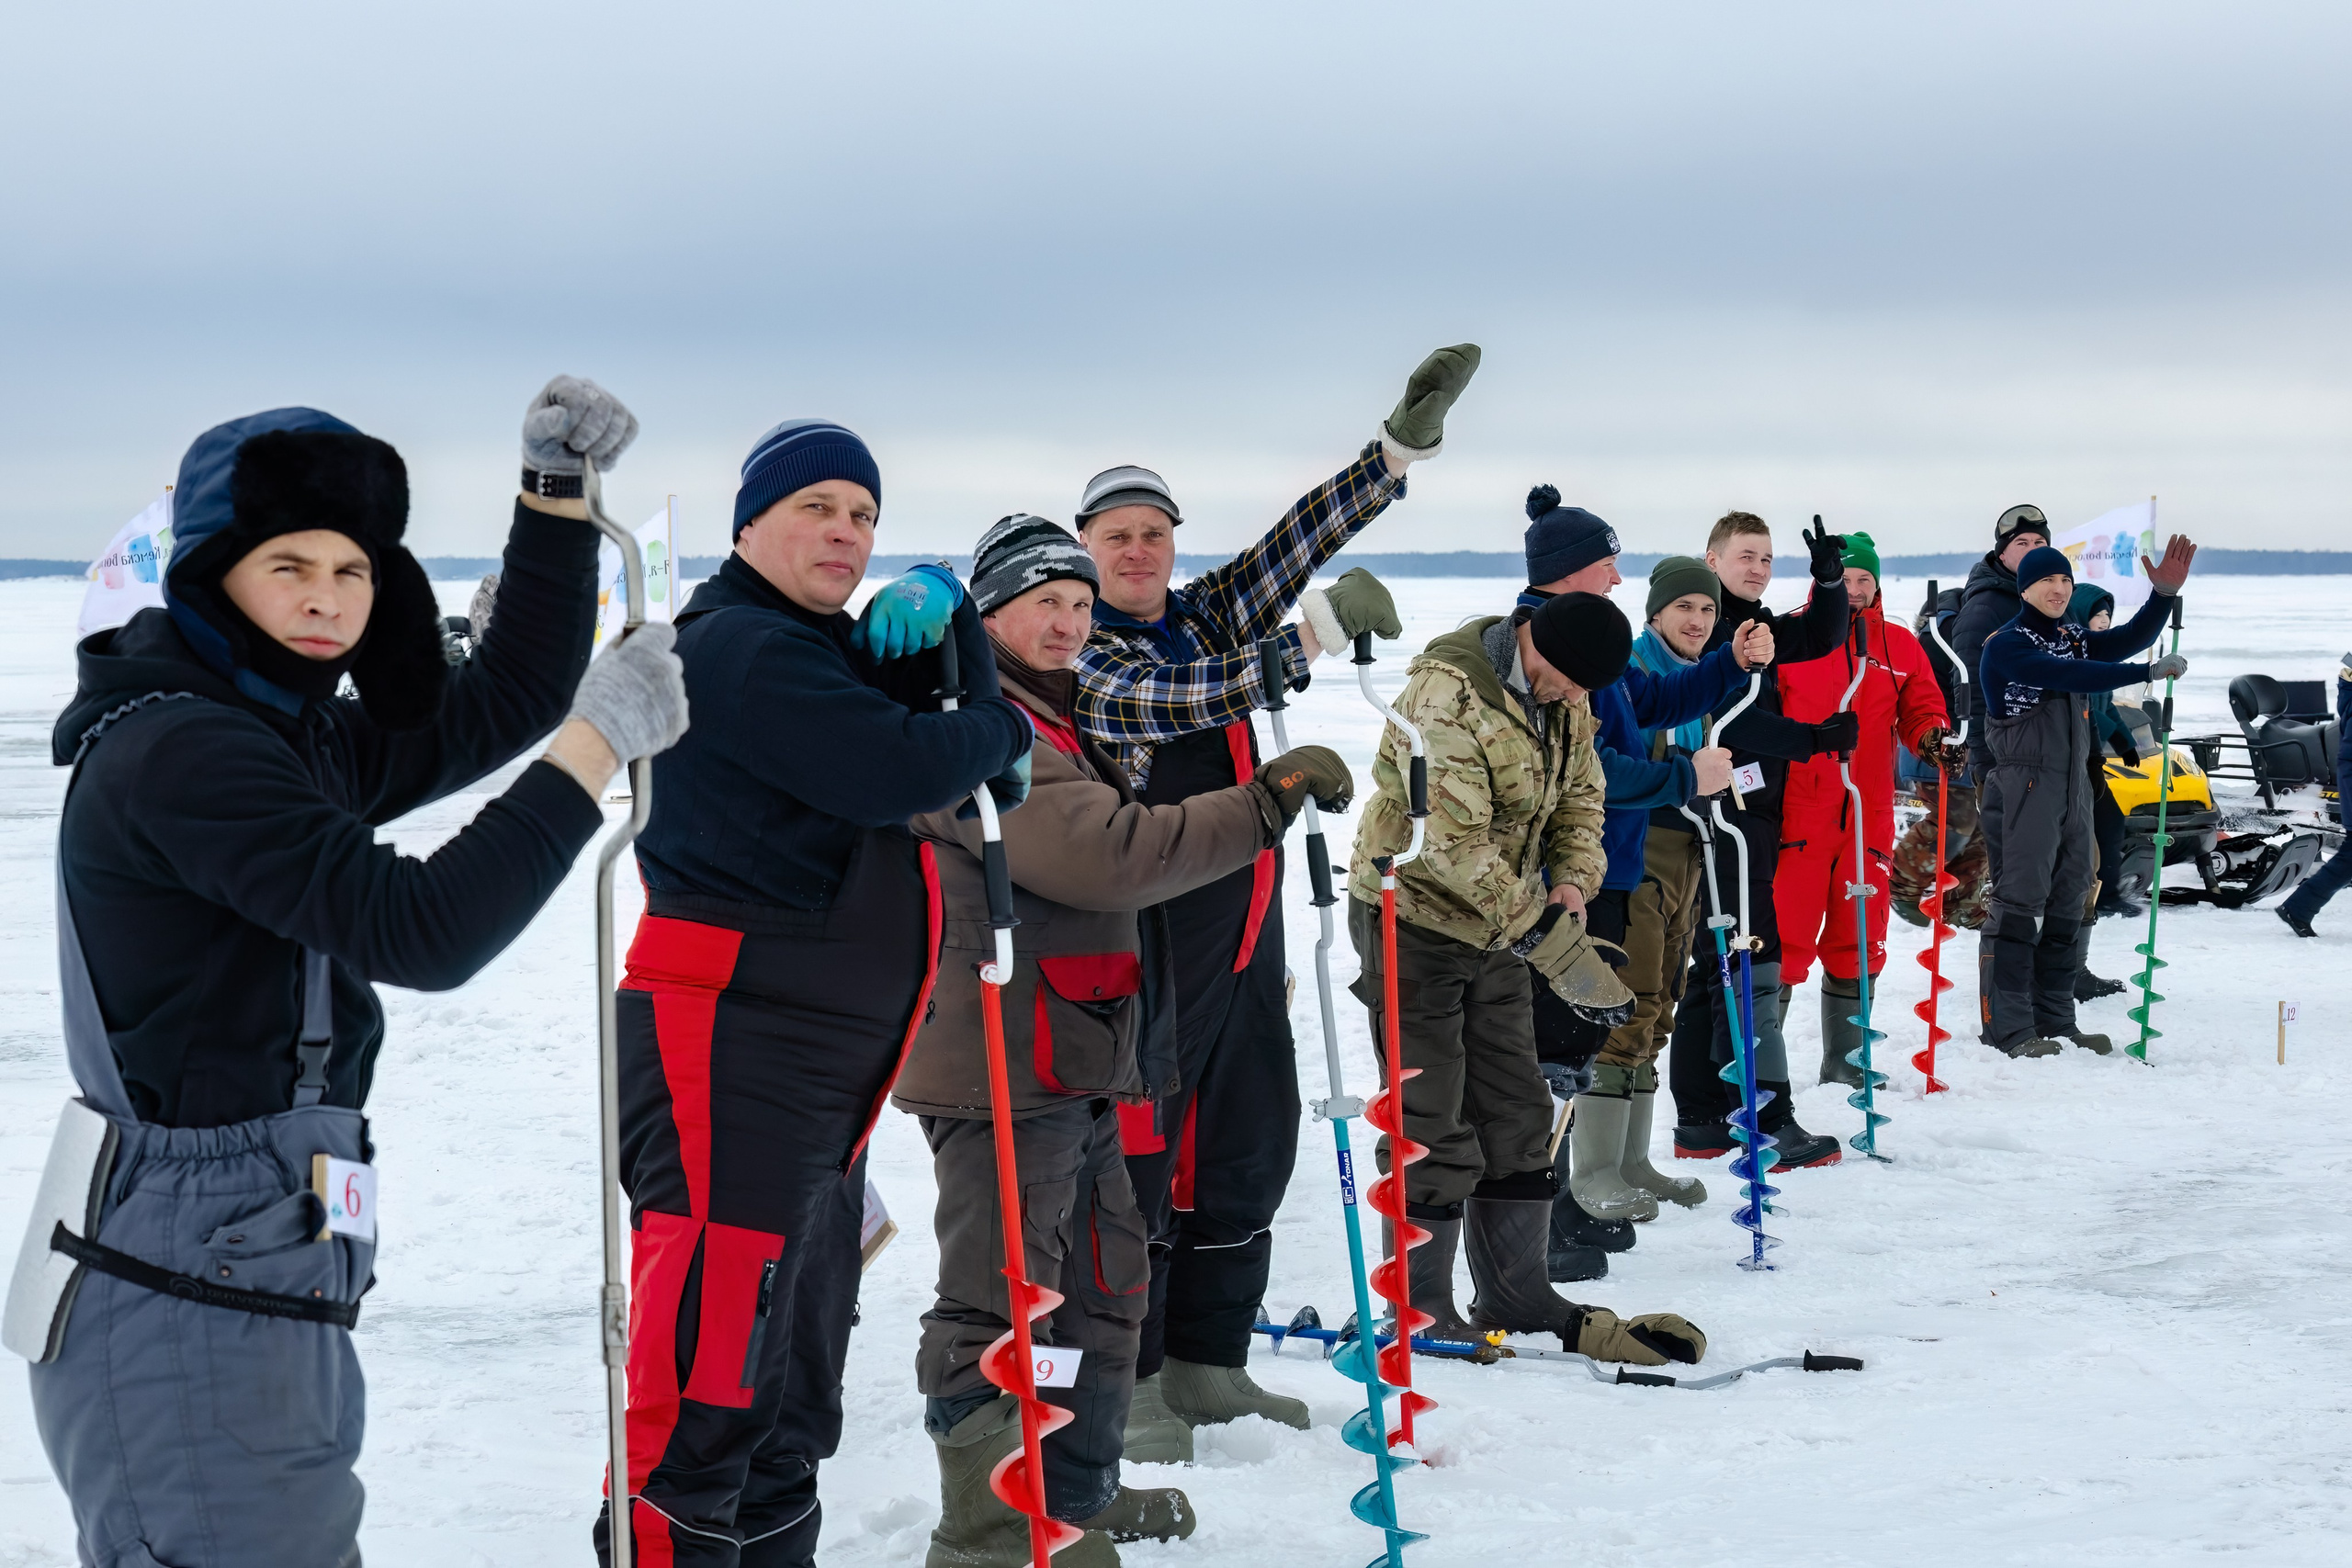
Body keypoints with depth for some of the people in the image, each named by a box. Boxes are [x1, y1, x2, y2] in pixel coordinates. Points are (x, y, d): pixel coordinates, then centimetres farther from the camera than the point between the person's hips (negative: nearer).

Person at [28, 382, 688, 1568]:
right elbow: (421, 932, -23)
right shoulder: (172, 750, -16)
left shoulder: (303, 744, 12)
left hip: (273, 1307, 10)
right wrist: (603, 738, -17)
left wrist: (559, 488, 11)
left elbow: (508, 703, 21)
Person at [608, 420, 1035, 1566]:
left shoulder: (823, 651, 21)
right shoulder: (742, 647, -11)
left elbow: (944, 705, 20)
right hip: (732, 1051, -11)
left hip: (825, 1073, 11)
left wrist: (935, 608, 2)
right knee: (708, 1400, -15)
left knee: (793, 1401, 17)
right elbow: (896, 766, -22)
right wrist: (1003, 733, -3)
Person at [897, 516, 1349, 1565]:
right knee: (998, 1312, -10)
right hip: (1003, 1075, -11)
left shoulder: (1050, 724, 21)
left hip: (1075, 1075, 11)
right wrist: (1265, 804, -22)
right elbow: (1107, 856, -25)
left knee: (1105, 1289, 20)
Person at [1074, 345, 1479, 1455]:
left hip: (1241, 935, 7)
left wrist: (1405, 441, -3)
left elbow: (1300, 539, 4)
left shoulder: (1207, 617, 12)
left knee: (1245, 1151, 12)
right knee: (1138, 1155, -5)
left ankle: (1206, 1366, 23)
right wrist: (1311, 637, -24)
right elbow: (1176, 698, -22)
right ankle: (1125, 1383, 4)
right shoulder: (1077, 653, -6)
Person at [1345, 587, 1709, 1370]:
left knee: (1517, 1115, 12)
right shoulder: (1446, 696, -27)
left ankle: (1517, 1301, 22)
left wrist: (1573, 881, -10)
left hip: (1497, 927, 8)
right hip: (1415, 925, -8)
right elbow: (1456, 847, -31)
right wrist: (1552, 940, -30)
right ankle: (1420, 1318, 6)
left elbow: (1579, 797, 10)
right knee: (1432, 1133, -5)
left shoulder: (1563, 698, 0)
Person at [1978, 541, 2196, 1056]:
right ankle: (2012, 1030, -8)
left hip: (2073, 786, 8)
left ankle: (2056, 1022, 18)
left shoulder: (2074, 639, 16)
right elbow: (2069, 676, -22)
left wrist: (2164, 594, -11)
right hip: (2023, 784, -8)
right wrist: (2149, 672, -25)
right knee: (2020, 904, -9)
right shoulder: (2007, 645, -9)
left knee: (2069, 907, 11)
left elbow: (2126, 640, 4)